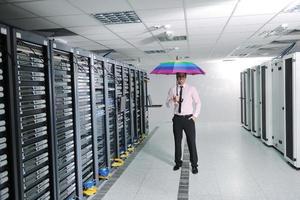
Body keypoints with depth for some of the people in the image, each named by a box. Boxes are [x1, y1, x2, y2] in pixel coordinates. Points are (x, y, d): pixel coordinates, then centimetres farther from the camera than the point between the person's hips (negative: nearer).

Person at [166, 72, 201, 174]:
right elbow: (167, 104, 1)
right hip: (177, 119, 2)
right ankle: (178, 163, 28)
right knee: (177, 142, 12)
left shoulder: (191, 89, 0)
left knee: (192, 142, 0)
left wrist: (195, 115, -1)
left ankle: (194, 165, 14)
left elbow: (198, 102, 6)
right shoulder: (172, 90, 3)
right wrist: (173, 100, -21)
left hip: (188, 118, -2)